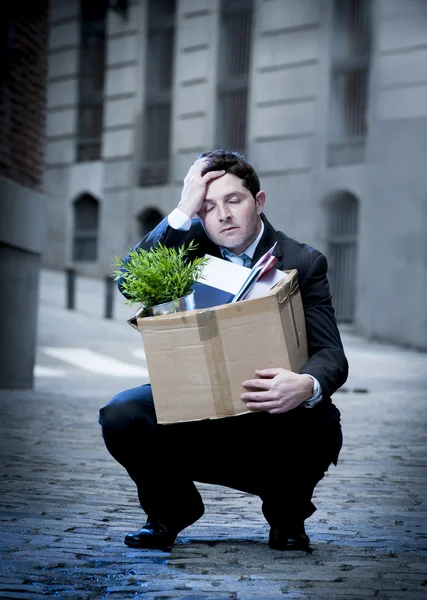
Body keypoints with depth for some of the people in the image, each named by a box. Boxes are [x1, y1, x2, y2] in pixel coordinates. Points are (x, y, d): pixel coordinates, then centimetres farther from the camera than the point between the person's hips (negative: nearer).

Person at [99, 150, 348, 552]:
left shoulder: (304, 263, -4)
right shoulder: (191, 245, 2)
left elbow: (330, 353, -14)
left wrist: (306, 385, -40)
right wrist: (183, 211, -21)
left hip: (273, 417, -2)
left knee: (319, 425, -34)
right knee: (121, 416, -25)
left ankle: (286, 515, 2)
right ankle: (172, 508, 7)